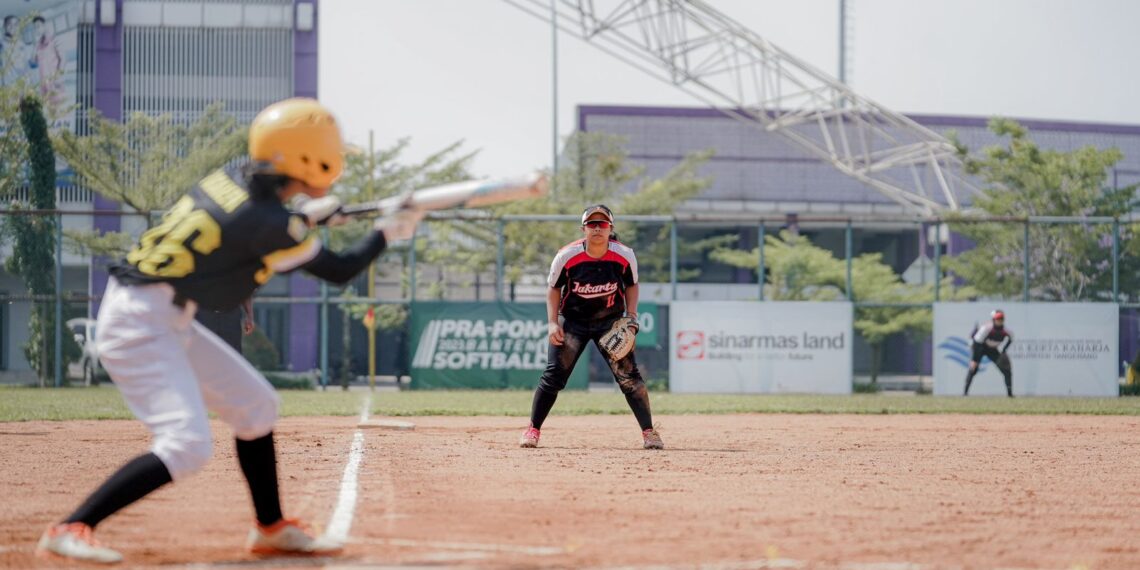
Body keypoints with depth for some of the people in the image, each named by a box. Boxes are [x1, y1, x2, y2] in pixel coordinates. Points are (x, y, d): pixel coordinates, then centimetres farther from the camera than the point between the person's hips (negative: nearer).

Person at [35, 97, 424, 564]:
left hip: (168, 322, 10)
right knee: (187, 445, -19)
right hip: (142, 326, -10)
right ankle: (69, 530, -19)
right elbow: (338, 271, -7)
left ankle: (271, 529, 28)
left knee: (254, 404, 17)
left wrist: (305, 216, 25)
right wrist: (388, 232, 8)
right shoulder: (267, 224, -20)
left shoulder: (234, 178, 3)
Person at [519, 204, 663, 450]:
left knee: (628, 374, -10)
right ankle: (533, 430, 8)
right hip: (572, 321, 0)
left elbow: (631, 284, 4)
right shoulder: (567, 256, -17)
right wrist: (552, 323, -11)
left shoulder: (624, 255, -14)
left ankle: (648, 432, -2)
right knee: (554, 375, -6)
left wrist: (631, 315, -9)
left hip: (611, 321, 0)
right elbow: (554, 287, -3)